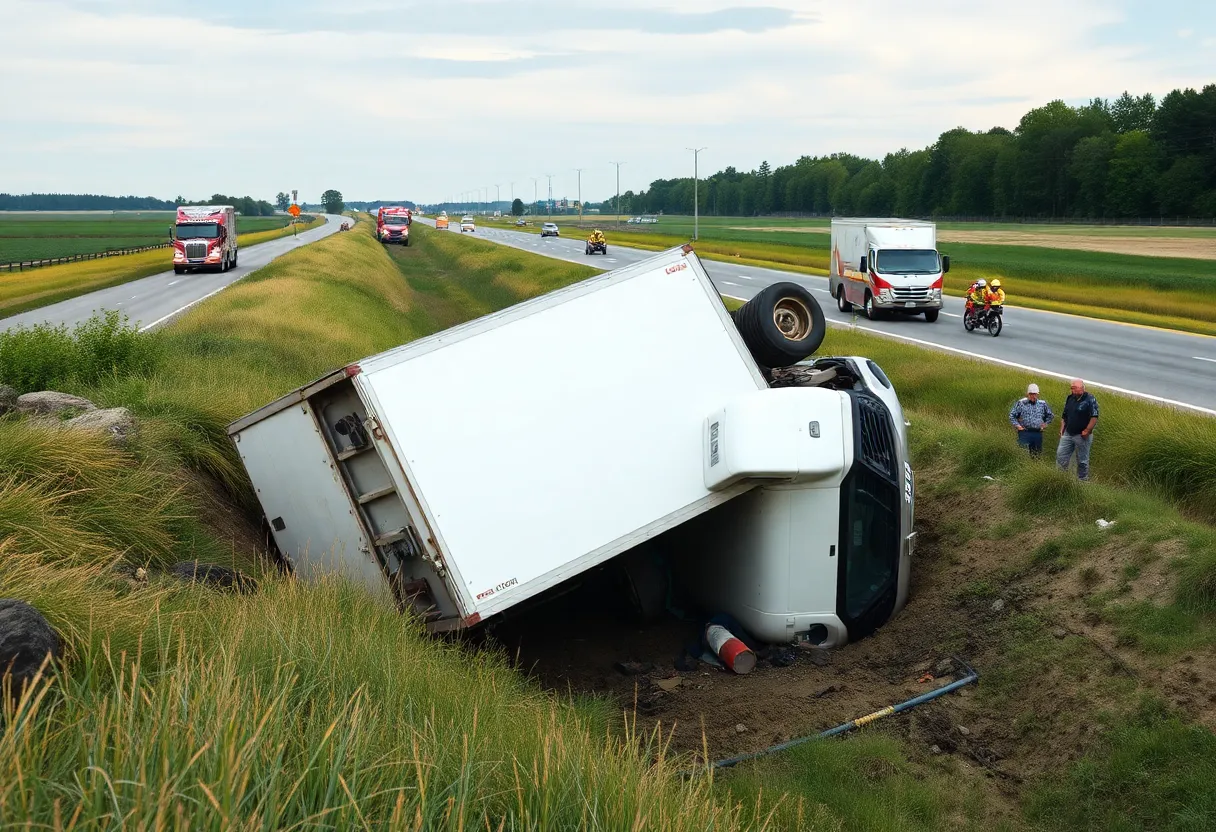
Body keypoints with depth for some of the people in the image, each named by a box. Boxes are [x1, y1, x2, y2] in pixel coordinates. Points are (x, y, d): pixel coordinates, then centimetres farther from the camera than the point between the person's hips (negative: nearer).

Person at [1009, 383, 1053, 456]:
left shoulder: (1043, 404, 12)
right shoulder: (1021, 403, 3)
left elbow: (1050, 415, 26)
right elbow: (1012, 415, 7)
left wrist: (1045, 424, 13)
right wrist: (1017, 425, -1)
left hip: (1038, 433, 3)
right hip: (1024, 433, -3)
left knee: (1038, 452, 6)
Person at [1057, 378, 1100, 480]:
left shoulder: (1090, 399, -10)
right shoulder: (1070, 398, 11)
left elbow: (1094, 417, -16)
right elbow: (1064, 416, 19)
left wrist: (1087, 431, -19)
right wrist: (1062, 430, 11)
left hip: (1082, 436, -6)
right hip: (1068, 434, 6)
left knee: (1082, 460, 3)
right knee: (1060, 455, 3)